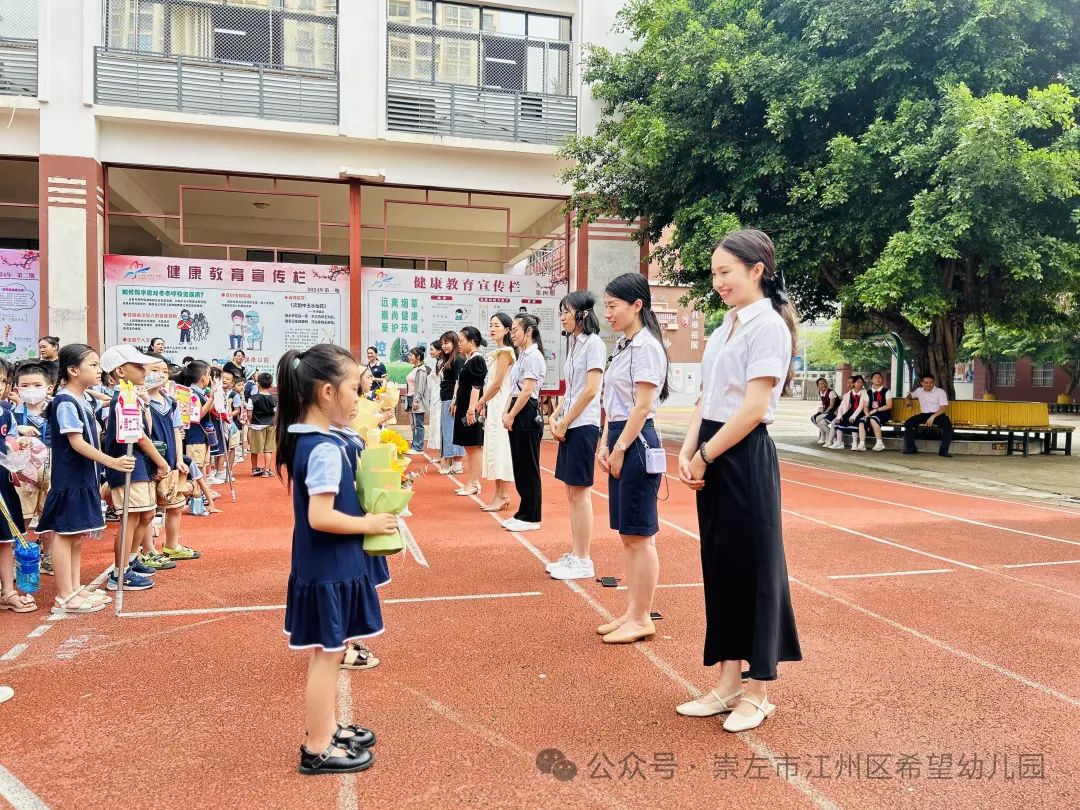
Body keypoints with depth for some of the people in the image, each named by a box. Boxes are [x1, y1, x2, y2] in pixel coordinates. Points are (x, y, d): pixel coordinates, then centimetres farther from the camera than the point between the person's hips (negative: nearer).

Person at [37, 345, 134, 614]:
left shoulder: (81, 399, 11)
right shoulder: (65, 402, -16)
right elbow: (77, 443, -22)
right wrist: (112, 462, -26)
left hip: (84, 479, 9)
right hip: (69, 481, -9)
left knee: (78, 535, 14)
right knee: (65, 534, -1)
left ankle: (75, 588, 24)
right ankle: (64, 597, 5)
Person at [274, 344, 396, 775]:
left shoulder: (304, 438, 5)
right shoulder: (326, 449, -25)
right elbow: (321, 517, -28)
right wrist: (369, 524, -17)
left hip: (325, 565, 10)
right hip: (329, 568, -10)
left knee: (328, 653, 21)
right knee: (328, 654, 4)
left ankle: (326, 727, 36)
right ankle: (318, 749, 18)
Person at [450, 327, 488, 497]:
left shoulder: (477, 360, -13)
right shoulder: (468, 360, 14)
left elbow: (476, 387, -19)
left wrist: (471, 409, -23)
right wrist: (456, 403, 19)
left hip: (471, 409, -9)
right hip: (464, 407, 9)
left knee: (474, 446, -2)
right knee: (469, 446, 13)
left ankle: (475, 484, 4)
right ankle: (472, 482, 20)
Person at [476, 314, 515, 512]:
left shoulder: (505, 351, -12)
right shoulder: (497, 352, 16)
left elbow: (497, 383, -16)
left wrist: (480, 403, -8)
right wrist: (484, 404, 10)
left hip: (501, 405, -9)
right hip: (493, 406, 9)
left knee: (500, 448, -6)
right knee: (495, 448, 10)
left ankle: (502, 496, -1)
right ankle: (500, 495, 15)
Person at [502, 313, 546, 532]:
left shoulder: (533, 356, -12)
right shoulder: (523, 355, 17)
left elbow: (527, 391, -18)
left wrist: (511, 416, -13)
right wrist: (507, 412, 7)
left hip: (527, 414, -10)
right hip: (518, 413, 10)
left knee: (528, 468, -2)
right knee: (519, 467, 13)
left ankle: (531, 518, 6)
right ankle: (523, 513, 21)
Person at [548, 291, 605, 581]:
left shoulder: (593, 343, -10)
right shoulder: (574, 344, 16)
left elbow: (591, 390, -17)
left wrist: (564, 422, -13)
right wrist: (555, 416, 5)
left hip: (583, 426, -9)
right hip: (569, 426, 9)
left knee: (579, 492, -4)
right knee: (572, 492, 11)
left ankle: (583, 562, 3)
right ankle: (574, 555, 18)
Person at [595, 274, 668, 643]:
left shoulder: (646, 346, -13)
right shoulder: (622, 346, 15)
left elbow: (642, 406, -17)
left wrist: (620, 449, -15)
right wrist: (605, 444, 10)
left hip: (637, 443, -10)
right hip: (619, 440, 10)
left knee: (640, 536, -1)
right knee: (626, 535, 14)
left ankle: (642, 620, 10)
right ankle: (631, 612, 24)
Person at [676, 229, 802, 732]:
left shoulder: (767, 326, -11)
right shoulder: (725, 327, 14)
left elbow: (753, 408, -18)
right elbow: (705, 400, 12)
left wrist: (705, 456, -12)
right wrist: (687, 453, -1)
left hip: (744, 458, -8)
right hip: (712, 458, 8)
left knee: (753, 568, 3)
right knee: (720, 567, 12)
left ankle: (758, 693, 18)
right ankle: (729, 683, 25)